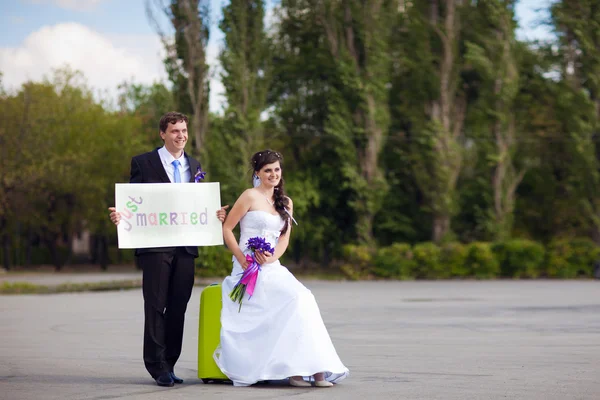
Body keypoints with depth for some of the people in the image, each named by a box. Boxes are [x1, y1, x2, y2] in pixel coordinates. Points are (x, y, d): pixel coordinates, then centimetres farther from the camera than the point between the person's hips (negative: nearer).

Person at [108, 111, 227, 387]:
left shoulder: (194, 166, 16)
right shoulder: (143, 163, 1)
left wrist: (216, 215, -2)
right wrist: (118, 215, -20)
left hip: (185, 248, 5)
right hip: (155, 247, -5)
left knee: (178, 308, 7)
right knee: (156, 306, -2)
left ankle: (169, 365, 14)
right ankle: (158, 367, 1)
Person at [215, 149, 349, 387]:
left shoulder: (285, 203, 17)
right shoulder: (251, 196, -1)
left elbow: (284, 238, 11)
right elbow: (226, 229, -2)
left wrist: (272, 257, -10)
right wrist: (240, 258, -14)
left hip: (272, 267, 5)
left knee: (303, 298, -22)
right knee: (296, 298, -26)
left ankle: (311, 367, -27)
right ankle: (294, 368, -26)